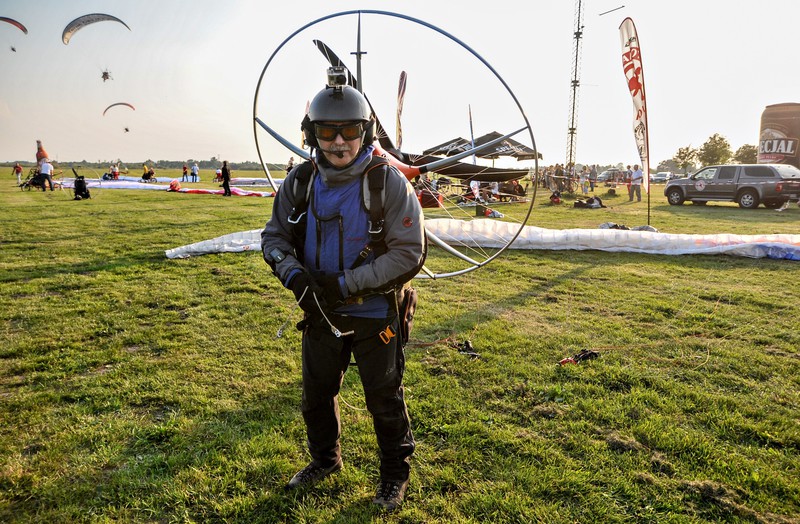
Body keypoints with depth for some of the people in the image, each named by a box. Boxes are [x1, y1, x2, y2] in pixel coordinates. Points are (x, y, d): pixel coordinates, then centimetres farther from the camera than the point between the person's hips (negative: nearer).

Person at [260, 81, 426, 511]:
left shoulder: (389, 182, -18)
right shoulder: (300, 182, -6)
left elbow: (409, 254, -20)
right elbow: (274, 236, 3)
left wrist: (345, 285, -24)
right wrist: (294, 274, -19)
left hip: (375, 314, -4)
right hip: (320, 313, 5)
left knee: (384, 399, 13)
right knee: (316, 394, 21)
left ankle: (395, 473, 37)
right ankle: (325, 459, 48)